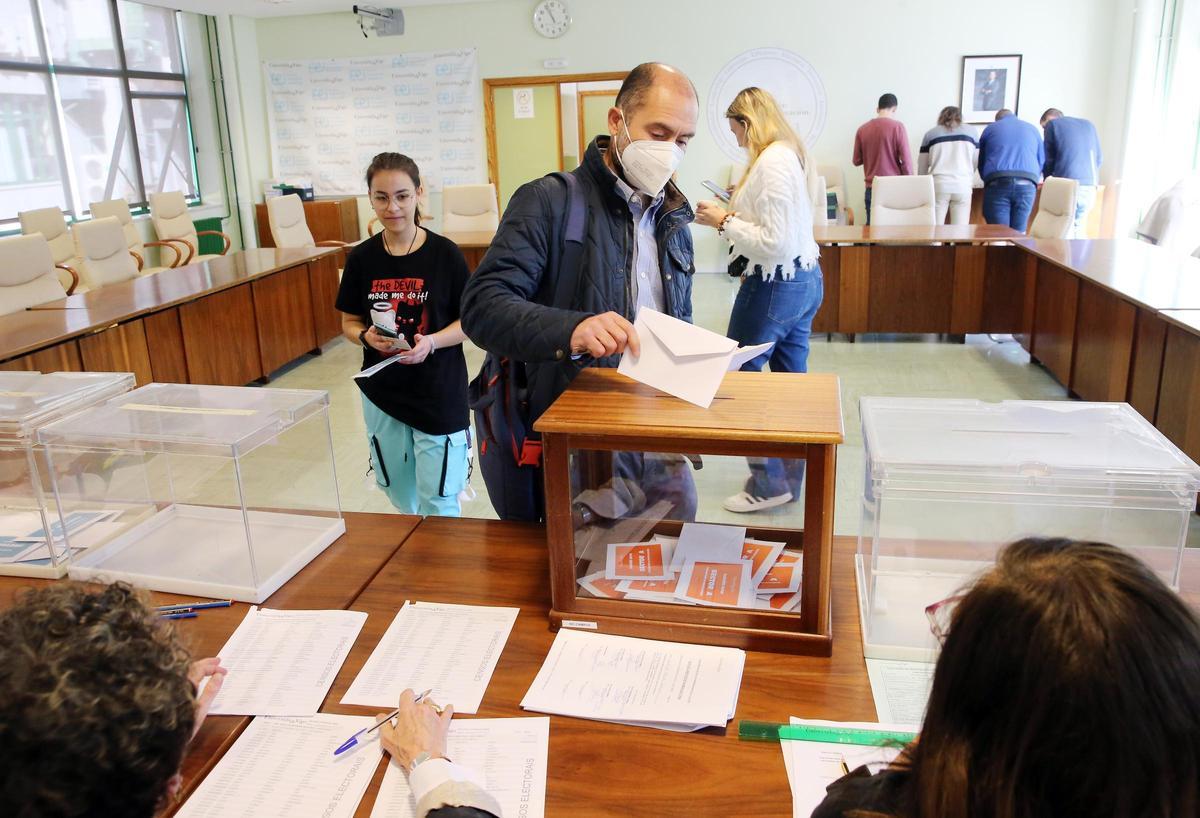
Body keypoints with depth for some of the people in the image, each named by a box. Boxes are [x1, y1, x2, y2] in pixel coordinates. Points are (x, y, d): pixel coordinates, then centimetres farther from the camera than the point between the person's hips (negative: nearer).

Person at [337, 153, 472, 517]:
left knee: (437, 500, 1)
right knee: (399, 492, 20)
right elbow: (349, 322, 8)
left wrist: (431, 342, -23)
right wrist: (366, 336, -15)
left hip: (438, 392, -4)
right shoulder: (361, 258, -1)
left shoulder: (445, 254, -10)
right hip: (381, 392, 4)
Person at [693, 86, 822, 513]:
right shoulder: (794, 155, 11)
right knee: (792, 380, 14)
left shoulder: (772, 161, -20)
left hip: (775, 285, -10)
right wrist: (736, 214, 15)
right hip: (805, 279, 10)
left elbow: (776, 242, -23)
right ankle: (791, 478, 26)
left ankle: (768, 482, 12)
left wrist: (724, 221, -15)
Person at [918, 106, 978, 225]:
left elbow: (922, 167, 15)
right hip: (963, 186, 0)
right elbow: (977, 161, 15)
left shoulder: (930, 133, 15)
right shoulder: (971, 131, 16)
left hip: (938, 185, 0)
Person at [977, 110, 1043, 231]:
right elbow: (1042, 161, 28)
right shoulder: (1032, 129, 26)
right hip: (1027, 185, 2)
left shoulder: (990, 128, 23)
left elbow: (981, 163, 25)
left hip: (998, 184, -2)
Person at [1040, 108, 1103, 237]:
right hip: (1090, 187, 5)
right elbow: (1099, 158, 21)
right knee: (1079, 230, 13)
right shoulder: (1088, 125, 23)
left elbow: (1048, 158, 10)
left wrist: (1048, 180, 26)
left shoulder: (1052, 124, 9)